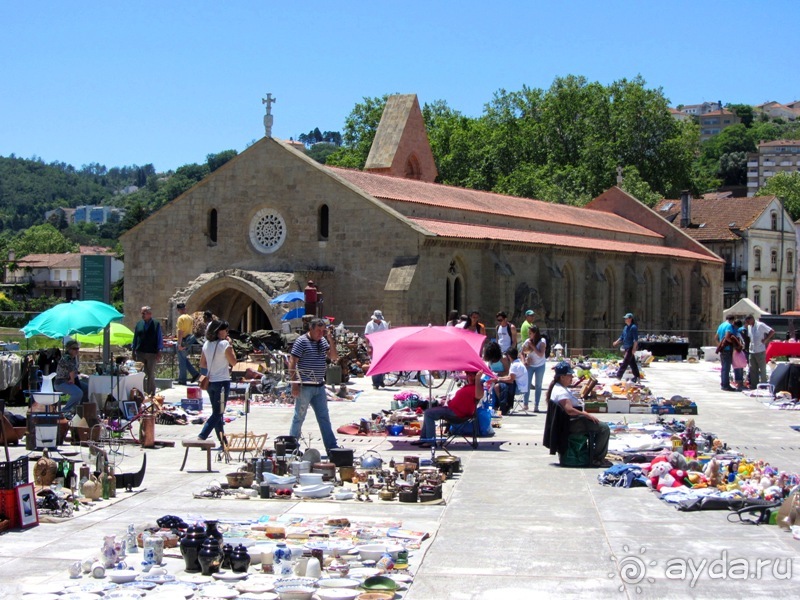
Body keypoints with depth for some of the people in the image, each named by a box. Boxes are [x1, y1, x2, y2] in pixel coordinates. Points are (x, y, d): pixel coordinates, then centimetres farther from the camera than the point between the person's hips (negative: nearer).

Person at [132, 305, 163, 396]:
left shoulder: (156, 324, 1)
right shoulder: (139, 324, 10)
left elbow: (159, 339, 1)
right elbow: (135, 338, 14)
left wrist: (159, 352, -4)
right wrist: (134, 351, 10)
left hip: (152, 353, -3)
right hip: (140, 353, 3)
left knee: (151, 375, 3)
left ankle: (151, 394, 8)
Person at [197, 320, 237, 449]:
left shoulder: (206, 344, 6)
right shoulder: (224, 344, -14)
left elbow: (202, 364, 11)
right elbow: (234, 362, -6)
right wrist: (230, 345, -2)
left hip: (210, 382, 7)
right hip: (222, 382, -7)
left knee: (217, 412, 13)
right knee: (218, 413, -2)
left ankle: (223, 442, 18)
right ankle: (202, 437, -16)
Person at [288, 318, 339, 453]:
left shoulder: (323, 341, 11)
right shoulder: (301, 341, -10)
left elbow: (334, 357, 6)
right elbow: (292, 363, -13)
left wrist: (330, 339, -4)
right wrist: (294, 384, -18)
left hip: (319, 386, 7)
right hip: (305, 386, -7)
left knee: (324, 418, 10)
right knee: (299, 417, 1)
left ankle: (331, 447, 14)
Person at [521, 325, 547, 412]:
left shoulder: (542, 341, -13)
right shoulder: (528, 341, -5)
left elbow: (541, 354, -24)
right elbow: (522, 353, 6)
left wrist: (532, 346, -25)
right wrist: (524, 361, -10)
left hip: (540, 366, -2)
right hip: (530, 365, 2)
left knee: (538, 386, 3)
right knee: (527, 384, -2)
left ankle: (536, 405, 6)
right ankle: (525, 404, 7)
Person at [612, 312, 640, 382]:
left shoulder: (633, 327, -12)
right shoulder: (625, 327, 15)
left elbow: (636, 339, -16)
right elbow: (622, 337, 22)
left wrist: (634, 348, -20)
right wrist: (617, 342, 8)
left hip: (631, 347, -9)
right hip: (627, 347, 9)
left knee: (625, 362, -10)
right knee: (632, 362, 13)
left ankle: (619, 375, -12)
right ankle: (636, 376, 19)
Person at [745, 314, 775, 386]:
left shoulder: (760, 325, -11)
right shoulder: (749, 327, 11)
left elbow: (772, 331, -14)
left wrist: (765, 340, -14)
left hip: (760, 351, -7)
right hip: (752, 351, 7)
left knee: (762, 369, 0)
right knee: (753, 370, 9)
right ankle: (754, 385, 14)